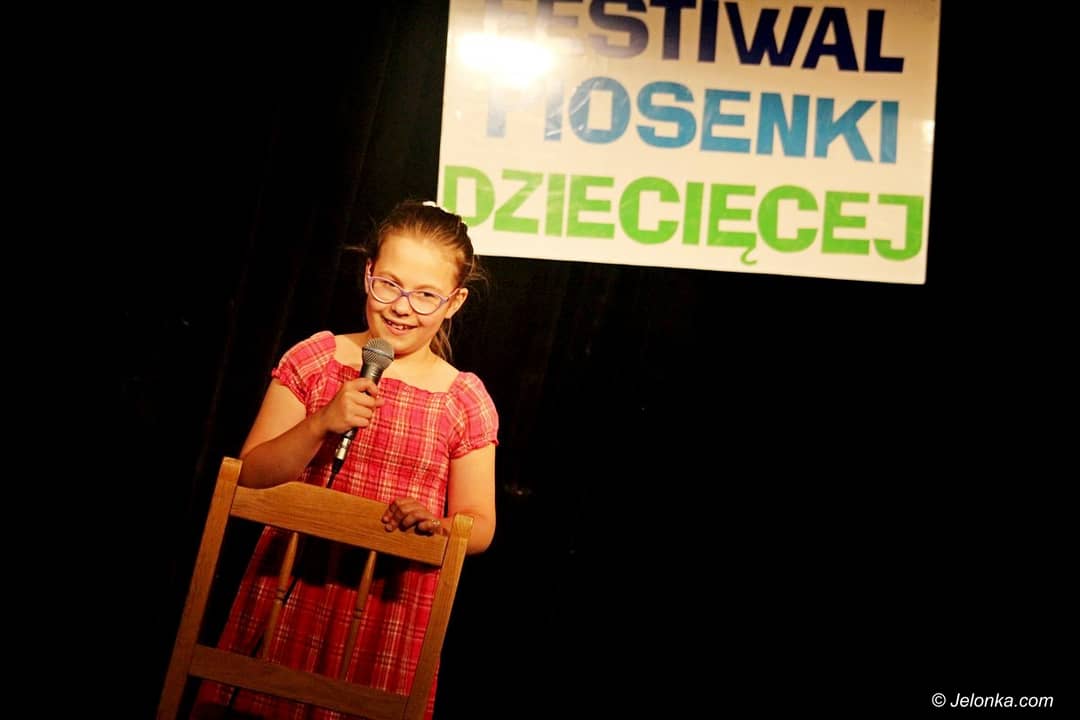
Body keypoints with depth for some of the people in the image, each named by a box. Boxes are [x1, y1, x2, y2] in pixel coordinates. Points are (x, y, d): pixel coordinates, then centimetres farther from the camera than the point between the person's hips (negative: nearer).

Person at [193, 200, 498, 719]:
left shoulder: (465, 401, -2)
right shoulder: (314, 359, 0)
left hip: (389, 610, 0)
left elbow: (479, 526, 1)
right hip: (290, 590, 1)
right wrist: (322, 425, -17)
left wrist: (435, 526, -21)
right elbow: (249, 478, -3)